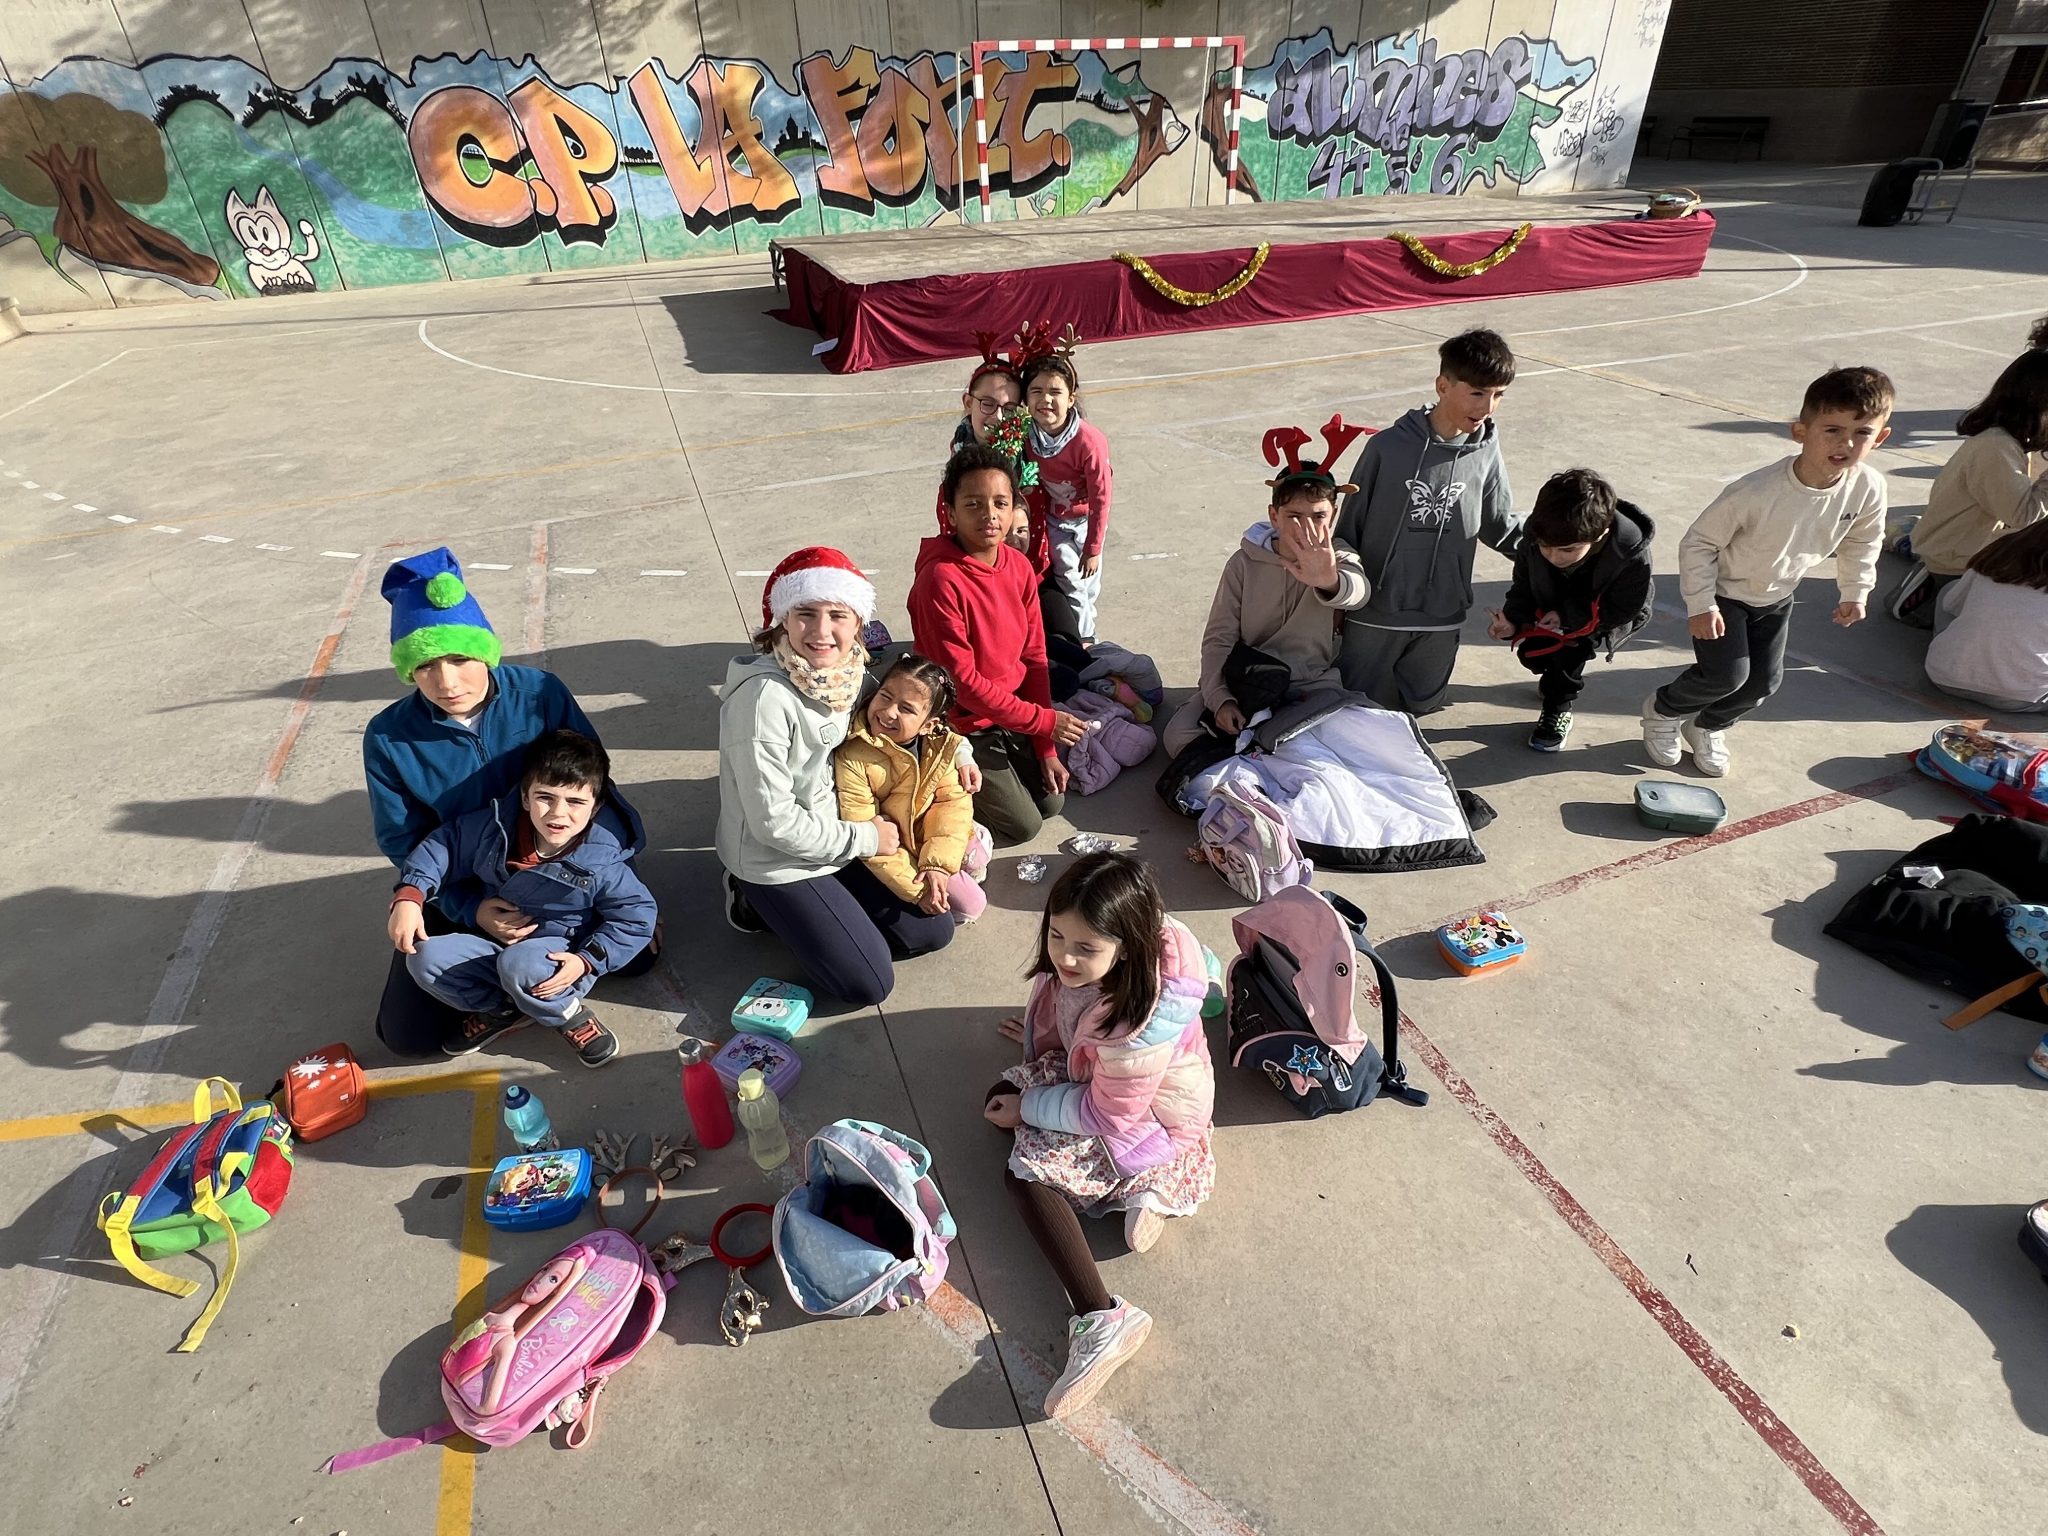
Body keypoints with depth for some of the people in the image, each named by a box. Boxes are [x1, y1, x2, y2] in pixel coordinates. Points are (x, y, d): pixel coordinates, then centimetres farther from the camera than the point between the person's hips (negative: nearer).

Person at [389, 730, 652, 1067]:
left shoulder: (601, 863, -22)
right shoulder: (495, 828, -11)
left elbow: (637, 917, -15)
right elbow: (444, 843, 2)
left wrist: (587, 961, -24)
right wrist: (410, 895, -11)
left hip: (560, 960, -5)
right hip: (496, 944, 5)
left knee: (519, 964, -38)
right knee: (425, 959, -16)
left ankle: (568, 1015, -5)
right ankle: (504, 1011, 7)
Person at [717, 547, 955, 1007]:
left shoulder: (850, 670, -7)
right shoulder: (764, 698, -29)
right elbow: (773, 821, -25)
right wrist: (865, 838, -15)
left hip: (835, 838, 7)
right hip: (775, 861, -7)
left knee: (933, 929, 8)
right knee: (868, 984, -5)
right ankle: (757, 902, 11)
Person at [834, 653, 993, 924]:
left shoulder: (940, 745, -15)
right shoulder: (852, 758, -31)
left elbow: (953, 801, -15)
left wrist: (938, 863, -28)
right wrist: (916, 888, -26)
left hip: (928, 830, 5)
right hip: (894, 849, -5)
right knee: (970, 904, -8)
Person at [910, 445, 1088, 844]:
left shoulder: (1020, 567, -5)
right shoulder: (940, 580, -27)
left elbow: (1034, 658, -1)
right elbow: (961, 681, -24)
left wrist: (1047, 749, -2)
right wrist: (1043, 721, -19)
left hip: (1012, 715, 7)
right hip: (961, 727, -6)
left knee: (1052, 802, 9)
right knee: (1023, 825, -3)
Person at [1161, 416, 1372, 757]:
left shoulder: (1339, 559, -8)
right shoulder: (1245, 561, -6)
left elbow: (1357, 591, -34)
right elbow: (1218, 637, -5)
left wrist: (1329, 581, -61)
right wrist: (1220, 699, -23)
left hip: (1312, 686, 0)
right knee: (1179, 736, -21)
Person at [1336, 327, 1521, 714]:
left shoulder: (1486, 452, -3)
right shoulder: (1389, 447, -13)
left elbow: (1500, 525, 10)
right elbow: (1349, 527, -5)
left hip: (1442, 615, 3)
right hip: (1376, 611, -3)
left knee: (1423, 702, 15)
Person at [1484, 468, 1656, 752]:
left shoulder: (1631, 554, -38)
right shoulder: (1536, 534, -30)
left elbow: (1621, 609, -24)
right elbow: (1524, 583, -13)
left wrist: (1567, 616, -35)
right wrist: (1512, 618, -31)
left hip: (1607, 617, -3)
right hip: (1555, 608, 4)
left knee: (1572, 644, -27)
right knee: (1530, 651, -9)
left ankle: (1559, 708, -2)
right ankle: (1557, 677, 28)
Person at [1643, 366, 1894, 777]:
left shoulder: (1869, 488, -19)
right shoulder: (1758, 492, -35)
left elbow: (1862, 542, 4)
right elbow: (1698, 542, -24)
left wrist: (1855, 592, 6)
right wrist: (1701, 605, -23)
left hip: (1777, 597, 6)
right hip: (1724, 591, -5)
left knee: (1764, 681, 8)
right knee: (1728, 674, -13)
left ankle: (1708, 727, 34)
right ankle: (1662, 711, 16)